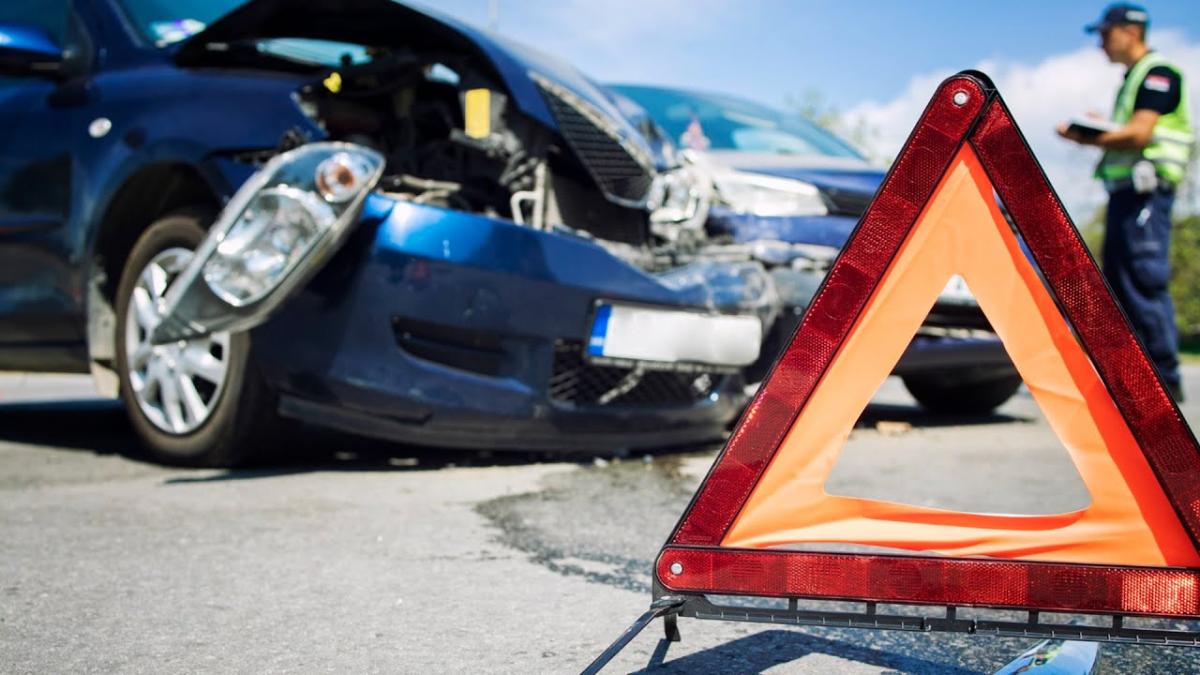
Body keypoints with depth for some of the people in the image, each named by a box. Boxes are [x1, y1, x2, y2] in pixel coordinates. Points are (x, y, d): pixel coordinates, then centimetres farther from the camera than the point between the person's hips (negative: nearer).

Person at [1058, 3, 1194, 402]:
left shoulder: (1157, 73, -6)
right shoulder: (1131, 79, 24)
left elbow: (1140, 133, -17)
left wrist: (1084, 138, -10)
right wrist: (1097, 132, 7)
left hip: (1146, 189, -10)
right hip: (1124, 190, 10)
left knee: (1144, 280, -12)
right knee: (1117, 282, 9)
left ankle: (1166, 380, -10)